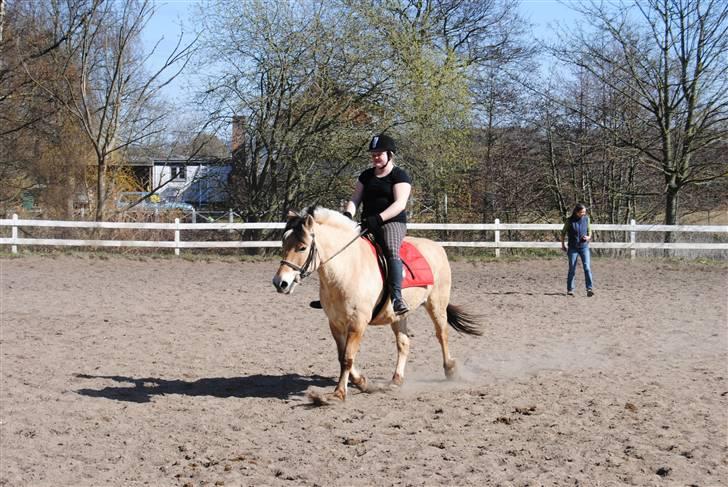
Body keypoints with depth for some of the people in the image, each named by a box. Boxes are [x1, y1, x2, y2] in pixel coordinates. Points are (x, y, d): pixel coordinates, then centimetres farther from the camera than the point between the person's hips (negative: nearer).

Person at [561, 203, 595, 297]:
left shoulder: (586, 219, 0)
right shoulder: (570, 221, -6)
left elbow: (589, 230, 13)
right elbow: (563, 232, 6)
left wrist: (588, 237, -8)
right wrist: (563, 244, 7)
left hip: (584, 247, 1)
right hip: (573, 248, -1)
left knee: (587, 267, -12)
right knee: (572, 269, 4)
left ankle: (590, 288, -15)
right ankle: (570, 289, 16)